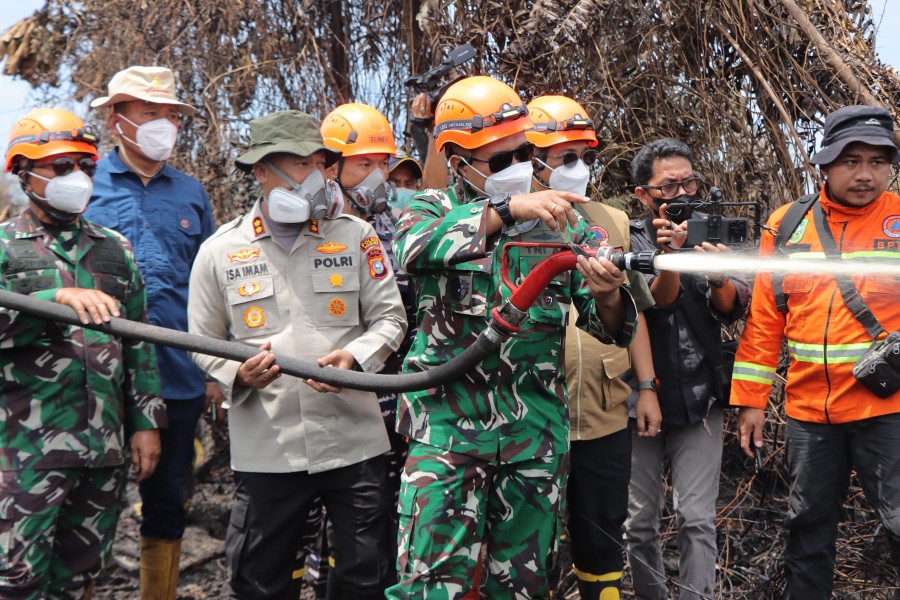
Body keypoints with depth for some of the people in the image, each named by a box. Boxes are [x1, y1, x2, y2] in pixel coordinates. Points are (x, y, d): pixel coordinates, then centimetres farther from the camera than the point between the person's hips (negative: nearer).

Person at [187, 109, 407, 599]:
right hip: (266, 447, 0)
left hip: (353, 441, 0)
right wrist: (238, 375, -12)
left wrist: (356, 356, -15)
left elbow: (389, 317, 5)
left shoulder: (356, 237, 3)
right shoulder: (220, 250, 3)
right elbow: (203, 342, 8)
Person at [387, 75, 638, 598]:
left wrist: (607, 297, -20)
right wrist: (507, 210, -34)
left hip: (536, 433, 3)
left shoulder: (563, 221, 6)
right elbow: (414, 246, -23)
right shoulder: (434, 209, 3)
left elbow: (609, 327, 3)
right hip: (448, 427, -2)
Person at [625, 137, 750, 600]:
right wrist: (669, 254, -37)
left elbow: (733, 309, -8)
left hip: (699, 401, 1)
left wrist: (719, 277, -29)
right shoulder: (628, 240, -2)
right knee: (639, 521, 8)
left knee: (697, 520, -2)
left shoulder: (709, 231, 5)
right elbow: (659, 299, -18)